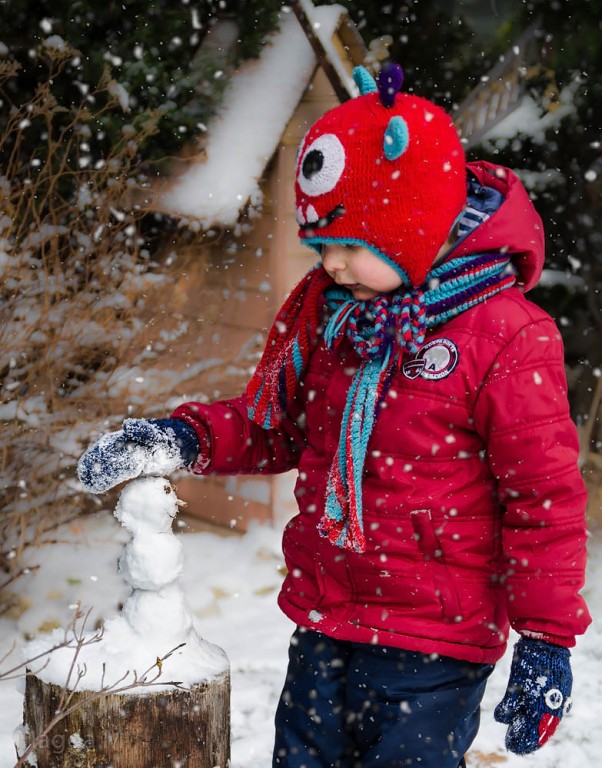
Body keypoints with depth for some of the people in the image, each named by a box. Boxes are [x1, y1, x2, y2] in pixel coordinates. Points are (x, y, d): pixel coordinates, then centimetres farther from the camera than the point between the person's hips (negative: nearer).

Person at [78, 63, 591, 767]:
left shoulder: (505, 337, -14)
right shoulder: (318, 308, 4)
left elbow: (544, 498, -11)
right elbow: (273, 423, 17)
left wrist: (546, 641, -9)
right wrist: (185, 438, -3)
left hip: (436, 648, -6)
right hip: (324, 623, 6)